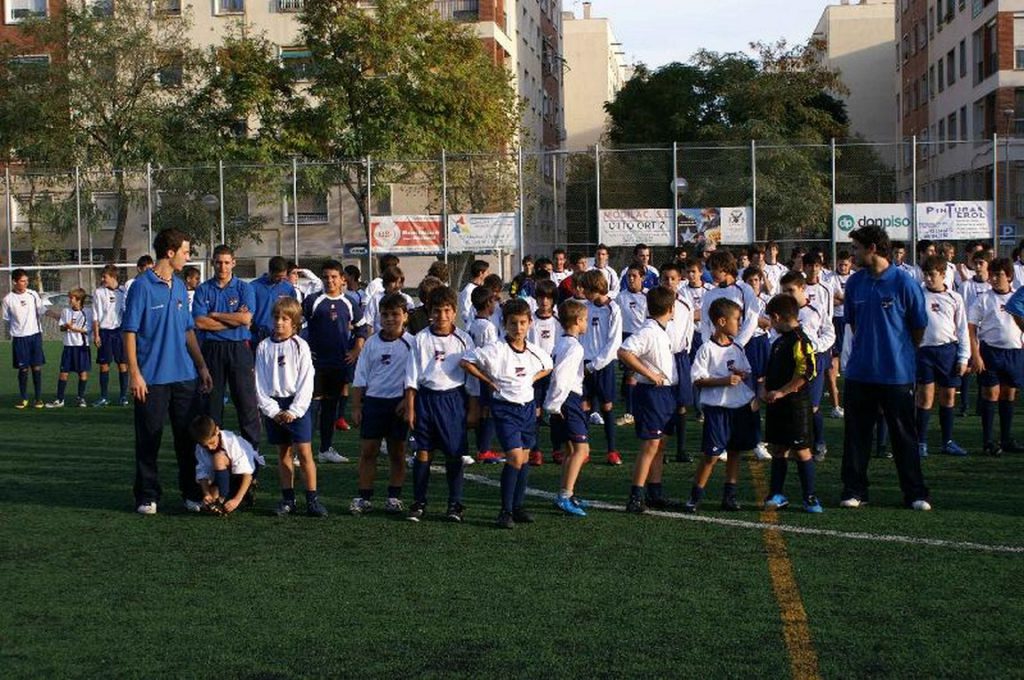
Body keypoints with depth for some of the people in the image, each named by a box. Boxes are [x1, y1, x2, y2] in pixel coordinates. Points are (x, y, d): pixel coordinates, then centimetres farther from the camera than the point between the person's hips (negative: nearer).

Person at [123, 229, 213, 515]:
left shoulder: (180, 286, 12)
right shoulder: (142, 286, -8)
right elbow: (129, 332, -9)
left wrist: (202, 366, 15)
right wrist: (135, 373, -14)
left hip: (185, 376, 6)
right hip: (153, 378, -6)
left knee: (188, 437, 10)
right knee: (149, 440, 2)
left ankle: (192, 493, 19)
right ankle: (147, 497, 11)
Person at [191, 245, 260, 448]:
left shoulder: (244, 288, 4)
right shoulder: (203, 290, 6)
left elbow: (246, 318, -11)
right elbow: (199, 322, -7)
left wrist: (215, 315, -5)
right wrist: (233, 320, -8)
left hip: (239, 349, -1)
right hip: (212, 349, 2)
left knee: (246, 401, -3)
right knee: (212, 401, 7)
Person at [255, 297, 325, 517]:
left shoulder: (300, 346, -3)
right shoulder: (264, 347, 4)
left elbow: (306, 382, -6)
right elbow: (260, 383, 3)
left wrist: (294, 410, -12)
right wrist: (272, 410, -6)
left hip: (297, 404, -3)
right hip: (273, 406, 3)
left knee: (304, 451, -9)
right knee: (283, 453, 9)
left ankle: (312, 499, -4)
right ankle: (288, 499, 15)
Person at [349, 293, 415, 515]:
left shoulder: (411, 344, -2)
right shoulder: (372, 343, 4)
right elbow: (360, 378, 8)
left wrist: (407, 401, -10)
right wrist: (356, 407, 5)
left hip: (399, 403, -2)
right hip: (373, 401, 2)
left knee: (397, 453, 8)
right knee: (367, 451, 2)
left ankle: (394, 497, 17)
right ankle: (364, 497, 8)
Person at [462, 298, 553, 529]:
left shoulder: (535, 351, 2)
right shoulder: (496, 350, -15)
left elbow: (547, 367, 23)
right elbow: (466, 361, -14)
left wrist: (532, 379, 7)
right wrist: (488, 381, -9)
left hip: (528, 406, 6)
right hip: (505, 408, -6)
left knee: (525, 458, 10)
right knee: (514, 457, -15)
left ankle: (518, 506, 22)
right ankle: (506, 511, -7)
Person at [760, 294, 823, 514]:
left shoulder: (799, 340, -14)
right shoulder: (778, 342, 15)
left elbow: (806, 372, -22)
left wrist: (780, 392, -19)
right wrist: (764, 388, 6)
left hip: (795, 403, -9)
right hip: (776, 404, 9)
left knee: (801, 450, -2)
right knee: (778, 450, 12)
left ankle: (810, 498, 5)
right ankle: (777, 495, 19)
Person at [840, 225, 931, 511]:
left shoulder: (904, 282, -10)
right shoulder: (855, 282, 3)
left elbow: (919, 326, 0)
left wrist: (900, 353, 9)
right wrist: (864, 348, 12)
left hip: (897, 373, -4)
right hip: (860, 372, 4)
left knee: (904, 436, 4)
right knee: (855, 433, 7)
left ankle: (915, 493, 13)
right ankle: (854, 490, 16)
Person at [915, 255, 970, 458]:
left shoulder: (954, 298, 7)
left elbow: (962, 329, 9)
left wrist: (964, 357, 5)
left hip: (948, 349, 2)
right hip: (924, 349, -2)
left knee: (948, 396, 6)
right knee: (925, 396, -4)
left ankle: (948, 441, 16)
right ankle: (921, 442, 2)